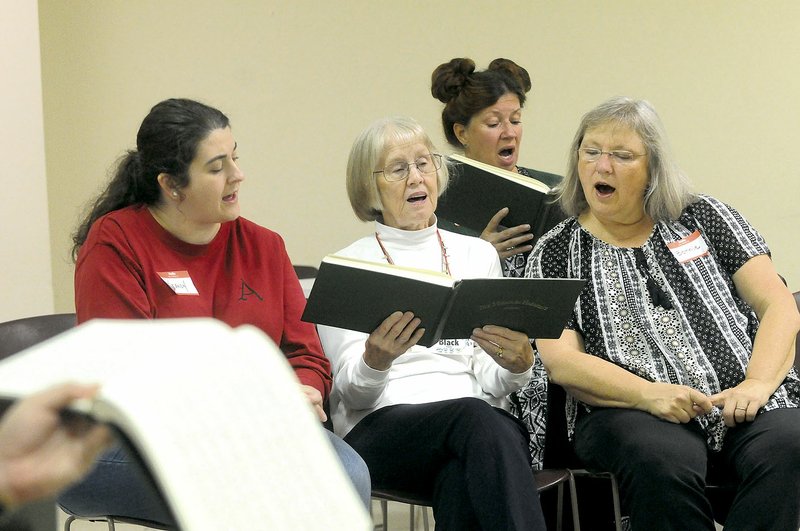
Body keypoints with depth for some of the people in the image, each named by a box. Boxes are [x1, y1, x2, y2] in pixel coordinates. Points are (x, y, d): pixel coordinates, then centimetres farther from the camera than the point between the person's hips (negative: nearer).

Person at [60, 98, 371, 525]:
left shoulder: (262, 246, 13)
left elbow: (306, 355, 13)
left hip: (249, 435, 5)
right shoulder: (114, 243, -3)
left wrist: (303, 394, -12)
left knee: (347, 474, -27)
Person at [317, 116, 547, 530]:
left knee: (463, 482, -37)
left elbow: (489, 383, 14)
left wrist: (516, 365, -11)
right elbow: (351, 391, 2)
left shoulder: (477, 254, 20)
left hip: (477, 418, 2)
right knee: (476, 418, -37)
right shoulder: (347, 265, 11)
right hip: (380, 424, -2)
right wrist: (375, 360, -22)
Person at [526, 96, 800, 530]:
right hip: (628, 412, -1)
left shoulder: (704, 217, 16)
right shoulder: (555, 253, 12)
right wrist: (649, 394, -18)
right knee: (662, 460, -36)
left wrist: (758, 383, -10)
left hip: (740, 406, 2)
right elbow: (561, 362, -1)